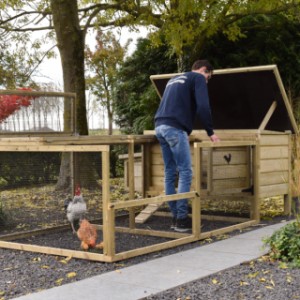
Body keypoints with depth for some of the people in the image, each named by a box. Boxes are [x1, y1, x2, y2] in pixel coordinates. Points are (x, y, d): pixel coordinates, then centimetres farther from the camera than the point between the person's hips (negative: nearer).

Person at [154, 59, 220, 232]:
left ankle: (176, 217, 13)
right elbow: (203, 107, -7)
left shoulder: (174, 80, 31)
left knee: (170, 173, 10)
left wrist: (186, 131, 40)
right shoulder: (198, 78, 6)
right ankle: (182, 219, -6)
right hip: (174, 128, -8)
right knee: (185, 172, -5)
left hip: (160, 126, 8)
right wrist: (211, 132, 4)